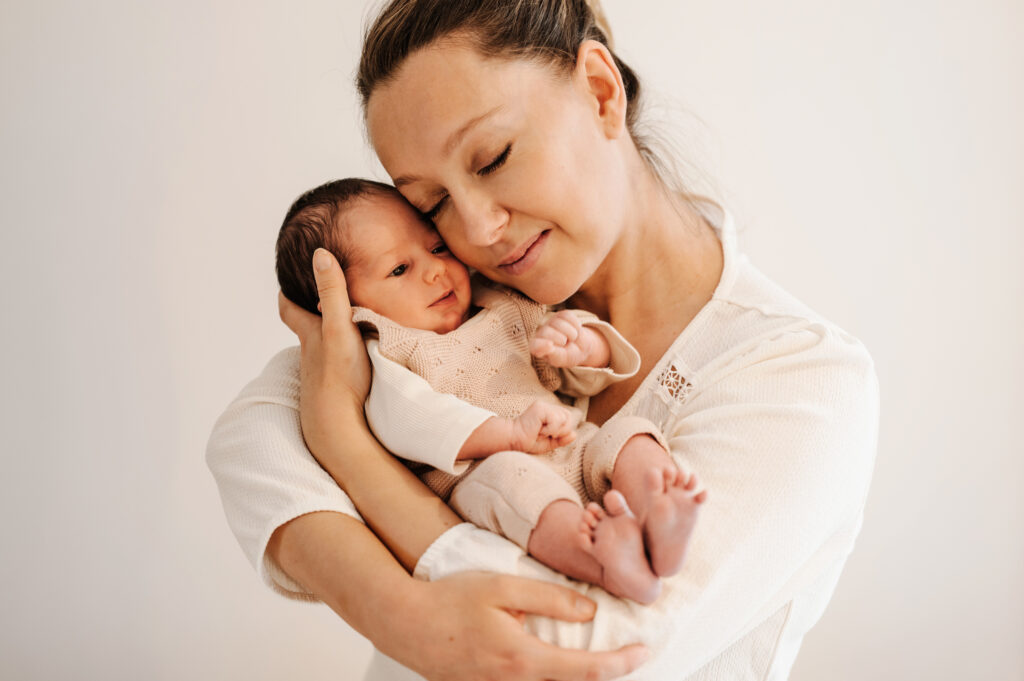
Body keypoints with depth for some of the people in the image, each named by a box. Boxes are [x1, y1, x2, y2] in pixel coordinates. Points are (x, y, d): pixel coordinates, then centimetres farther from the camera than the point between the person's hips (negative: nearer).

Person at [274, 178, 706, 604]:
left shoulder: (505, 311, 26)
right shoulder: (378, 356, 6)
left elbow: (585, 379, 28)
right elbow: (404, 424, -15)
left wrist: (581, 346, 1)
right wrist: (513, 433, -24)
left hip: (579, 457, 6)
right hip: (478, 480, -6)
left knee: (626, 433, -18)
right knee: (507, 474, -35)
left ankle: (655, 514, -50)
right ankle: (610, 566, -60)